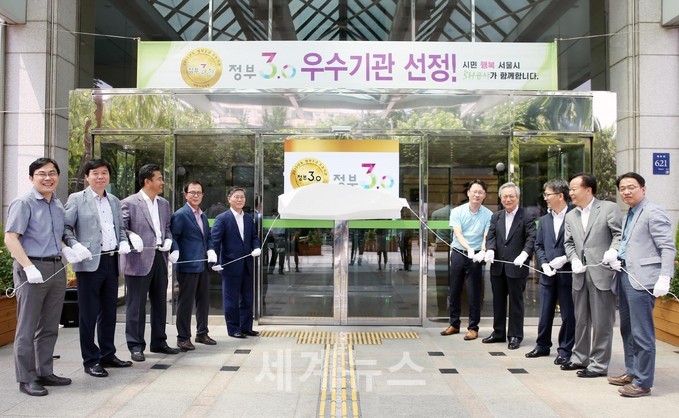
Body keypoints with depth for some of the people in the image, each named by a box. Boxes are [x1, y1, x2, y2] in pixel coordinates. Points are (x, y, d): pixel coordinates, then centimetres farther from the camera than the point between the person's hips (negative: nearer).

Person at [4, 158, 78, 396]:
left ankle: (45, 373, 25)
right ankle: (26, 379, 11)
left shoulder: (58, 204, 14)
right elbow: (10, 238, -13)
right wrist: (29, 267, -21)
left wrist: (66, 250, 5)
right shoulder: (23, 203, -7)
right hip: (31, 269, -7)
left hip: (56, 268, 7)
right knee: (27, 328, 1)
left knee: (49, 327, 13)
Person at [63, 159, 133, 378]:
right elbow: (65, 228, -5)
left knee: (109, 311, 13)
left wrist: (124, 242, 3)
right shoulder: (76, 199, 0)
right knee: (89, 313, 1)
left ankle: (107, 354, 25)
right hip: (90, 262, -5)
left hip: (112, 261, 6)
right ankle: (90, 360, 10)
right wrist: (75, 246, -20)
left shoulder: (114, 201, 16)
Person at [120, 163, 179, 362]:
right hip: (139, 260, -6)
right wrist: (132, 236, -26)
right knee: (136, 305, 0)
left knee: (160, 303, 14)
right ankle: (136, 345, 10)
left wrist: (168, 240, 1)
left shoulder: (164, 204, 14)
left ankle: (158, 342, 26)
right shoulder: (129, 203, -5)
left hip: (160, 258, 7)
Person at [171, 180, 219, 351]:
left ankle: (202, 333, 26)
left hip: (203, 264, 8)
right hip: (188, 265, -8)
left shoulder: (203, 215, 16)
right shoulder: (180, 215, -9)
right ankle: (183, 337, 9)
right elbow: (173, 238, -12)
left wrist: (211, 251, 4)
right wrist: (177, 254, -21)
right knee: (186, 302, 0)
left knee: (204, 300, 14)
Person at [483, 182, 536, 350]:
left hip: (516, 267, -5)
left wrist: (524, 254, -30)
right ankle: (498, 332, 27)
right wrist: (490, 250, -16)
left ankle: (515, 336, 16)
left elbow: (531, 238, -14)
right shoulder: (496, 217, 11)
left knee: (516, 301, 5)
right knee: (498, 300, 14)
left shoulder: (526, 217, -5)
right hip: (498, 266, 5)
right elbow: (491, 236, 4)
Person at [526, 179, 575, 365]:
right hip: (548, 275, 5)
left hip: (567, 274, -5)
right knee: (545, 313, 13)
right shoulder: (544, 220, 10)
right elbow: (538, 245, 11)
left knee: (568, 314, 5)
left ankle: (565, 350, 18)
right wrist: (544, 263, -3)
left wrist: (564, 259, -18)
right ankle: (542, 345, 27)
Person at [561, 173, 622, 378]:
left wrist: (613, 251, -23)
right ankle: (580, 358, 29)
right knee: (581, 320, 16)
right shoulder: (571, 216, 15)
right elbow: (568, 243, 13)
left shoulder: (609, 208, -2)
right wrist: (574, 260, -4)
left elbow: (619, 234, -6)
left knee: (601, 322, 1)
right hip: (580, 275, 6)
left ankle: (599, 364, 10)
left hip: (602, 273, -6)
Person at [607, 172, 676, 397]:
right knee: (627, 328, 18)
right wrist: (616, 258, 8)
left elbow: (668, 248, -15)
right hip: (626, 276, 10)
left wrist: (664, 279, -22)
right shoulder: (630, 215, 17)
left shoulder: (653, 213, -10)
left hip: (642, 279, -10)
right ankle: (632, 372, 31)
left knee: (642, 333, -4)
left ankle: (642, 383, 5)